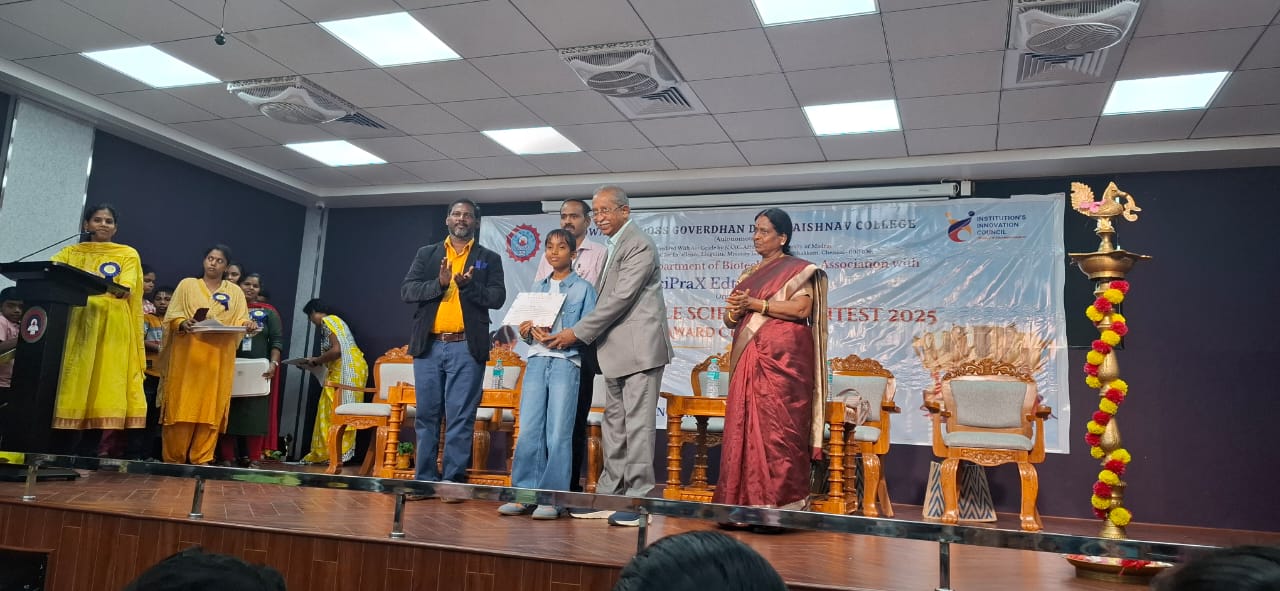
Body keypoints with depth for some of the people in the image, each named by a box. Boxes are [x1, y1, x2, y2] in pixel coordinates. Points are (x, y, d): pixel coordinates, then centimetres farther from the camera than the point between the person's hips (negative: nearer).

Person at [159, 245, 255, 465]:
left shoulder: (235, 292, 14)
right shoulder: (187, 284, 11)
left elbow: (241, 320, 7)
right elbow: (172, 315, 3)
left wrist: (248, 325, -17)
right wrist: (183, 324, -19)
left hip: (219, 358, 1)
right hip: (188, 354, -1)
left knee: (211, 407, -2)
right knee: (181, 406, -3)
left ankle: (202, 457, 2)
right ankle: (173, 457, 5)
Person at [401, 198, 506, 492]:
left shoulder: (490, 259, 10)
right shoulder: (426, 254, 15)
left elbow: (497, 297, -1)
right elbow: (406, 290, 3)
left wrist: (468, 285, -17)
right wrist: (439, 283, -13)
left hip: (466, 348, -2)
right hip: (429, 346, 2)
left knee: (460, 418, -3)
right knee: (426, 416, 6)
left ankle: (453, 481, 2)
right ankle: (424, 479, 14)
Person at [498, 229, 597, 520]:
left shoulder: (583, 288, 4)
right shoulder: (537, 287, 18)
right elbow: (527, 325, 19)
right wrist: (527, 332, -4)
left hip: (566, 363, -4)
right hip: (537, 361, 4)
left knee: (558, 434, -4)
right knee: (528, 431, 1)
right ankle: (525, 494, 7)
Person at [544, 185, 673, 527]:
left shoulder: (638, 245, -11)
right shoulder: (614, 247, 18)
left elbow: (621, 299, -18)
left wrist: (578, 333, -15)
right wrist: (581, 333, 9)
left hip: (639, 348, -10)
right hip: (616, 351, 10)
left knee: (637, 426, -5)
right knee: (614, 427, 12)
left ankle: (638, 500, 1)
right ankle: (609, 496, 19)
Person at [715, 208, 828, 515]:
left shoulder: (798, 269, 2)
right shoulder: (749, 274, 22)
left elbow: (802, 309, -13)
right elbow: (730, 319, 21)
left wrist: (755, 304, -12)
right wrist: (736, 311, -3)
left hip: (782, 357, -7)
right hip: (748, 359, 7)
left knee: (779, 427, -9)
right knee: (745, 426, 2)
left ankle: (782, 501, -4)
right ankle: (748, 498, 7)